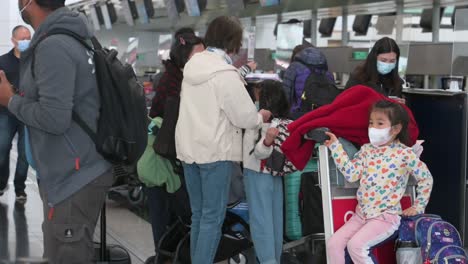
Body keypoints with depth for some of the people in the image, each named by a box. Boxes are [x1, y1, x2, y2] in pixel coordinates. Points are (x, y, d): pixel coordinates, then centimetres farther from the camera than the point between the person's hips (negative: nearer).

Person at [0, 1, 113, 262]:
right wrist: (22, 96, 10)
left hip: (73, 180, -10)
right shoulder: (70, 38, 10)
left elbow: (54, 118, -25)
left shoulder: (53, 46, -20)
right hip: (76, 174, 10)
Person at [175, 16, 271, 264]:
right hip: (215, 151, -7)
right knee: (213, 216, -1)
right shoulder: (225, 73, -15)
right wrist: (261, 117, 6)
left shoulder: (193, 66, 9)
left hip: (188, 147, 8)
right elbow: (244, 116, -14)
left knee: (198, 214, 15)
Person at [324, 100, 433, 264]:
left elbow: (425, 178, 1)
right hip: (362, 213, 6)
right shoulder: (366, 150, 8)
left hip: (386, 216, -6)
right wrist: (335, 146, -3)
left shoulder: (404, 154, -7)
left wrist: (418, 206, 0)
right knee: (333, 243, -6)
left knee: (356, 245, -26)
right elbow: (351, 174, -2)